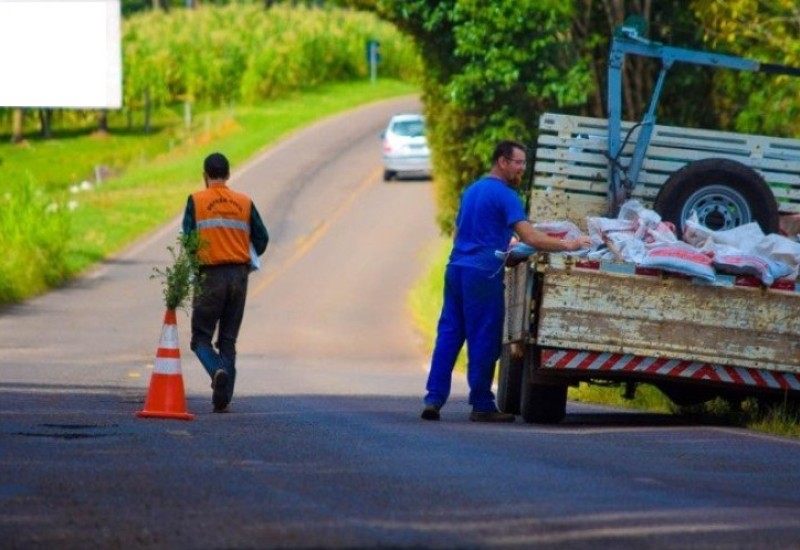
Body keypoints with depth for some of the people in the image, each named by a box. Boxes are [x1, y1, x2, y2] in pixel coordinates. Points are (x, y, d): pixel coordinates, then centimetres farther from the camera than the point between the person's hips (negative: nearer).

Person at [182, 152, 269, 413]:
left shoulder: (196, 201, -1)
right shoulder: (244, 202, 7)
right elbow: (262, 238, 6)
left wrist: (193, 265, 10)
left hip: (211, 276, -3)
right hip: (239, 275, 3)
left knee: (201, 336, 6)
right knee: (228, 340, 10)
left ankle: (218, 370, -24)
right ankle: (222, 399, 4)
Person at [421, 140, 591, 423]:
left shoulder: (471, 190, 19)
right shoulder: (505, 195, -8)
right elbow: (530, 238, -17)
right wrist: (568, 245, -10)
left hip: (456, 268, 8)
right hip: (483, 274, -8)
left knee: (448, 334, 6)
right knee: (483, 340, -2)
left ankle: (434, 399, 0)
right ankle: (481, 405, 1)